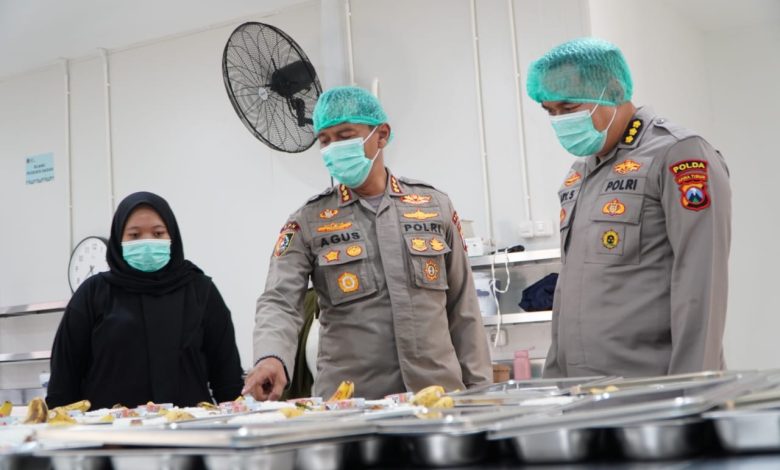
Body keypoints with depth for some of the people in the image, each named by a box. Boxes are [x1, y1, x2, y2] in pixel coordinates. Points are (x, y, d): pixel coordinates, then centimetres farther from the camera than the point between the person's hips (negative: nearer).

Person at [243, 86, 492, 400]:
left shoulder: (436, 207, 7)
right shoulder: (307, 223, 2)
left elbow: (463, 308, 9)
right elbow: (279, 302, -9)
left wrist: (478, 388, 6)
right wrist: (271, 358, -28)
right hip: (349, 402, -1)